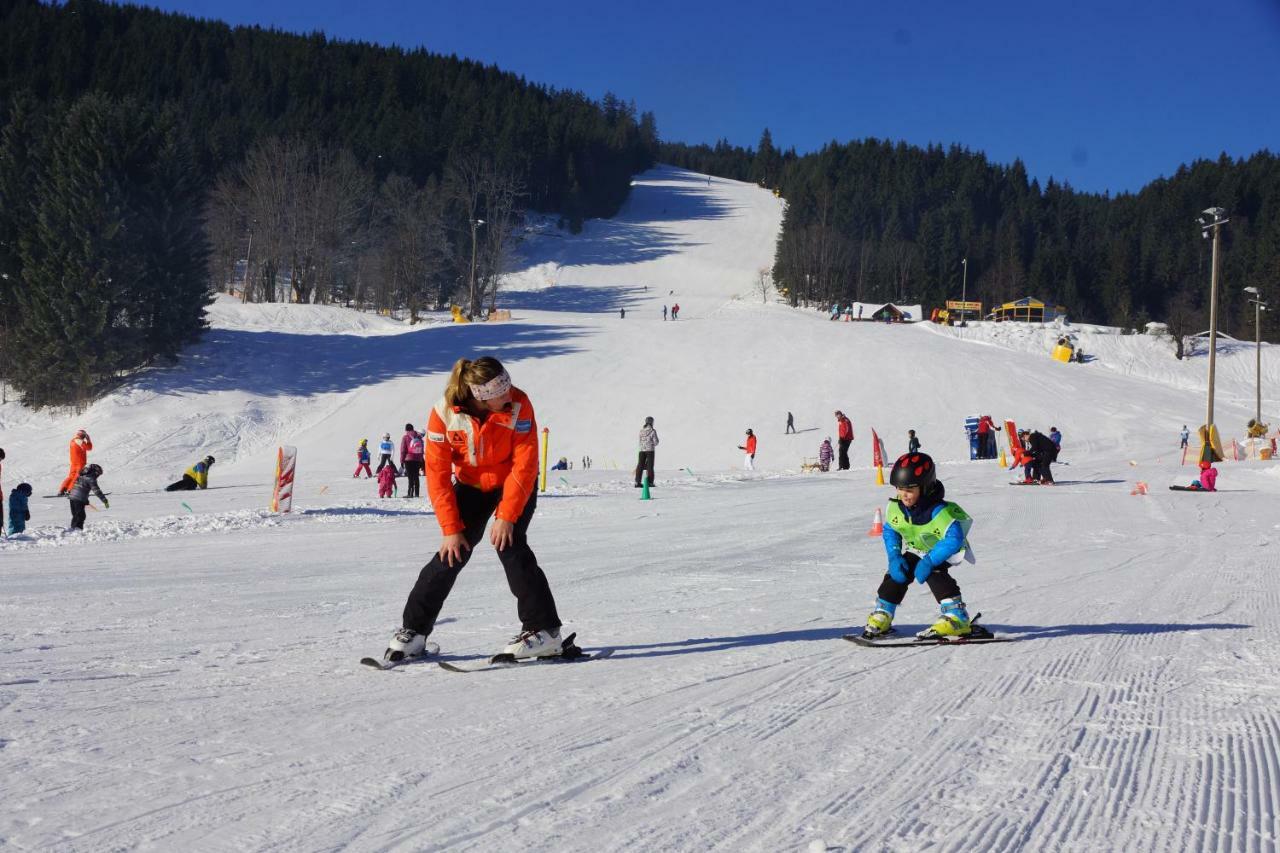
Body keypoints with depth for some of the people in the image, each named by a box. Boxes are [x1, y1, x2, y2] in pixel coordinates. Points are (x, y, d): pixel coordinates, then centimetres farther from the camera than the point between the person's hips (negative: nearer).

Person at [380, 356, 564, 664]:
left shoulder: (518, 405, -28)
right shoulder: (444, 414, -25)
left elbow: (525, 465, -24)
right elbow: (437, 475, -18)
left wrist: (506, 516, -26)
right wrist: (450, 528, -20)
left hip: (515, 484, -2)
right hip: (471, 485, 2)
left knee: (509, 545, -20)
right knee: (452, 553, -6)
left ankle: (543, 630, -13)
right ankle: (413, 630, 7)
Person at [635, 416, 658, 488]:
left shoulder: (641, 430, 4)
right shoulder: (652, 431, -8)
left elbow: (640, 440, 7)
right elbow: (656, 442, -6)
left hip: (641, 450, 4)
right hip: (650, 450, -4)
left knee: (640, 466, 7)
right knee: (649, 466, 2)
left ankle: (637, 482, 4)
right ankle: (650, 482, 0)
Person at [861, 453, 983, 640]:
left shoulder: (939, 511, -37)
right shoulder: (895, 508, -17)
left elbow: (954, 539, -40)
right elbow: (889, 531, 0)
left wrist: (929, 561, -40)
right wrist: (894, 557, -15)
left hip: (942, 550, -6)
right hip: (916, 550, 6)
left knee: (933, 573, -30)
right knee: (896, 575, -3)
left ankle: (957, 619, -31)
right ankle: (881, 617, 15)